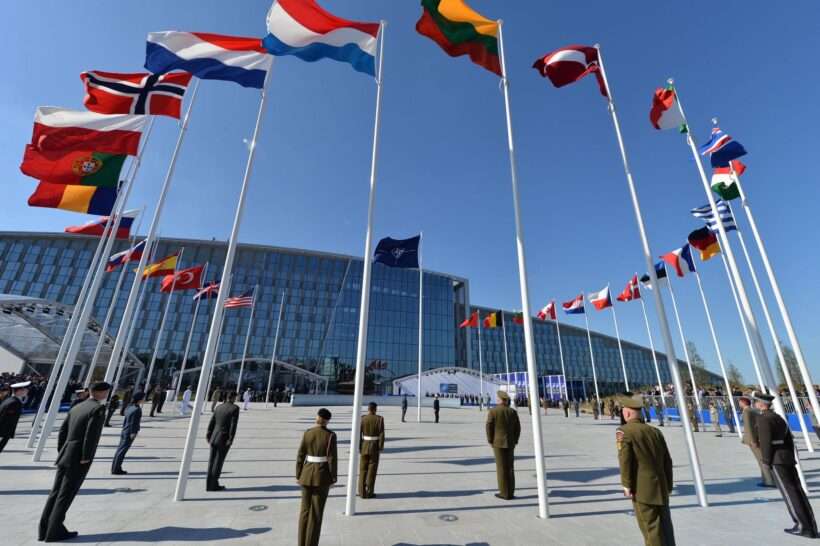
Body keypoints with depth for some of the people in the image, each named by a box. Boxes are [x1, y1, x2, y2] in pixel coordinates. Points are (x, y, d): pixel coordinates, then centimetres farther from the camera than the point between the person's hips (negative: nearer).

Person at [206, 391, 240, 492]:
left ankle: (209, 485, 21)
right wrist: (231, 439, -15)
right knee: (218, 462, 4)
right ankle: (213, 485, 11)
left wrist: (209, 436, 14)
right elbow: (234, 424, -18)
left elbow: (211, 422, 7)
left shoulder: (218, 407, 6)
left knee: (212, 461, 13)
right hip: (224, 439, -6)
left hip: (214, 438, 6)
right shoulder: (235, 408, -12)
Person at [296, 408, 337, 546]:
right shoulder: (331, 435, -15)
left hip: (307, 474, 4)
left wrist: (298, 476, 10)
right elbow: (332, 459, -14)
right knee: (316, 512, 7)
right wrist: (333, 479, -3)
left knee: (305, 510, 17)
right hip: (323, 476, -3)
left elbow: (300, 456, -1)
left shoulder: (307, 433, -5)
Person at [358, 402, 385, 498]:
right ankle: (369, 492, 11)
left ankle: (362, 492, 15)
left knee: (363, 469, 12)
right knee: (372, 470, 7)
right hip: (375, 446, -2)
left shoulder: (362, 419, -5)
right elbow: (381, 434, -12)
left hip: (364, 446, 2)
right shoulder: (379, 419, -10)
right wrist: (381, 448, -5)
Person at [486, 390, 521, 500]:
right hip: (510, 443, 4)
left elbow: (489, 427, -11)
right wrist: (515, 441, 11)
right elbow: (517, 428, 3)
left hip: (498, 442, -4)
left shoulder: (493, 411, -11)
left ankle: (505, 493, 7)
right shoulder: (513, 412, 1)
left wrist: (490, 441, 0)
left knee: (501, 468, 3)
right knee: (510, 467, 13)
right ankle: (510, 492, 18)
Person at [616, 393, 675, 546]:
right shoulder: (655, 431, 8)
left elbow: (625, 459, -17)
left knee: (651, 528, 1)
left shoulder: (623, 431, -10)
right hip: (661, 488, 7)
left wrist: (627, 485, -9)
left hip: (643, 489, -6)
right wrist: (668, 486, 20)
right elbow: (667, 461, 11)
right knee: (664, 527, 17)